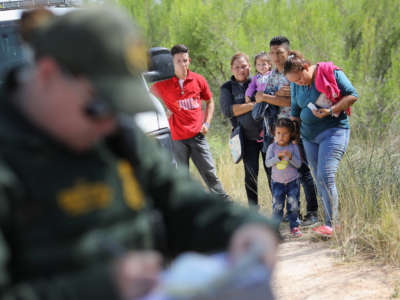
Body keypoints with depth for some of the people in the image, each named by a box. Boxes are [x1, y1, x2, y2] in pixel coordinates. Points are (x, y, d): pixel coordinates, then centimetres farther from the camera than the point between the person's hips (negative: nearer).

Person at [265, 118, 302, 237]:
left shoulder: (293, 147, -5)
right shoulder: (272, 147, -4)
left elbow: (298, 164, -8)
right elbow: (267, 163, -10)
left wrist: (291, 157, -26)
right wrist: (278, 157, -24)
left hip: (292, 182, 0)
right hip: (277, 182, 0)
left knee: (293, 205, 0)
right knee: (277, 206, -2)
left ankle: (294, 227, 11)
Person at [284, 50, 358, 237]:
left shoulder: (331, 73, -9)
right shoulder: (295, 85, 8)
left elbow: (352, 95, -9)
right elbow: (295, 111, 20)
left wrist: (331, 111, -19)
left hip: (333, 131, -6)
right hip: (308, 136, 6)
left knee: (325, 176, -18)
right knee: (319, 180, 6)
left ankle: (330, 224, -15)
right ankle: (333, 221, 13)